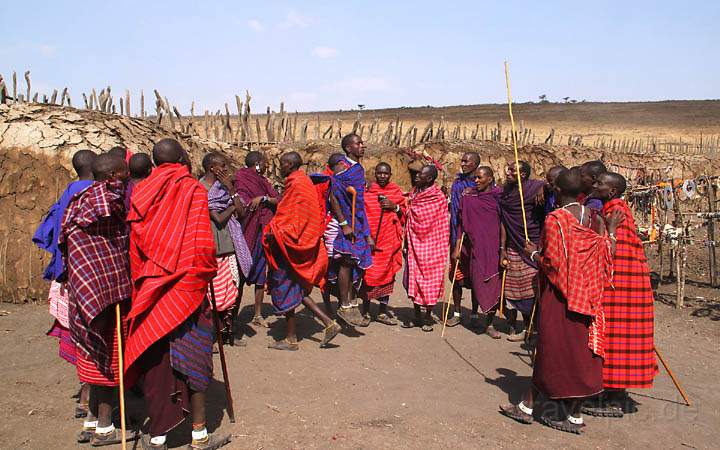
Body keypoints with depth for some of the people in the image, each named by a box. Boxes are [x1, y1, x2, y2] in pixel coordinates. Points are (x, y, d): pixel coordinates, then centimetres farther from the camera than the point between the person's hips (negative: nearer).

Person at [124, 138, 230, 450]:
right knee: (191, 359, 5)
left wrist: (141, 283, 13)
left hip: (149, 290, 4)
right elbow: (202, 242, -13)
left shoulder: (141, 192, 5)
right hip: (186, 286, -4)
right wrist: (207, 273, 3)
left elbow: (133, 243, 5)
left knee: (154, 360, 10)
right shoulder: (193, 190, -7)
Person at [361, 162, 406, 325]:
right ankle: (365, 311, 6)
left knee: (387, 272, 5)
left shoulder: (397, 192, 11)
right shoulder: (367, 192, 5)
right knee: (369, 272, -5)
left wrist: (395, 207, -7)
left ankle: (383, 311, 14)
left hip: (390, 239, 2)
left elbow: (405, 214, 12)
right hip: (371, 238, -2)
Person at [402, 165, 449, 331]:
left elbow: (442, 225, -5)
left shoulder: (439, 197, -9)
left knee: (430, 280, 2)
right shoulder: (414, 194, 10)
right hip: (414, 244, 5)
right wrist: (406, 244, 12)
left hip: (430, 244, -5)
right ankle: (417, 316, 17)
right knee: (413, 279, 6)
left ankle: (428, 317, 12)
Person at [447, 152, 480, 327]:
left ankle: (474, 314, 17)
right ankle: (456, 313, 15)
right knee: (457, 275, 3)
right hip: (459, 236, 2)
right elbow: (455, 211, 3)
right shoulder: (457, 184, 7)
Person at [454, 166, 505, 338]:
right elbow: (462, 223, 7)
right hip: (475, 246, 1)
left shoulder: (498, 196, -1)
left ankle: (489, 324, 11)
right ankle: (474, 313, 29)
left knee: (494, 284, 0)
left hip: (493, 247, -1)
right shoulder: (468, 196, 5)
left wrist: (503, 250, -8)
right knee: (476, 282, 8)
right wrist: (457, 247, 4)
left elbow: (503, 224, -2)